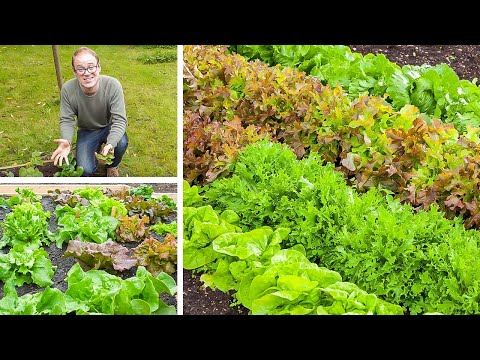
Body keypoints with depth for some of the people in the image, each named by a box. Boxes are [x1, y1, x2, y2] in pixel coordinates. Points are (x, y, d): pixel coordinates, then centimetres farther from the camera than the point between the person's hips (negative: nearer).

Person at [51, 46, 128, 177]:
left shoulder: (113, 85, -28)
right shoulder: (67, 89, -22)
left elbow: (119, 120, -28)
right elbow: (67, 120, -14)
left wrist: (110, 144, -48)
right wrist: (66, 141, -38)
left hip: (109, 127, 0)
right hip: (86, 132, 1)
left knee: (121, 143, -34)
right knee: (85, 171, -19)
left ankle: (112, 166, 4)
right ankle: (93, 156, 21)